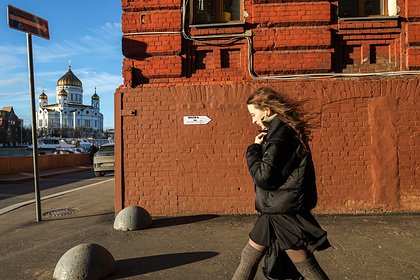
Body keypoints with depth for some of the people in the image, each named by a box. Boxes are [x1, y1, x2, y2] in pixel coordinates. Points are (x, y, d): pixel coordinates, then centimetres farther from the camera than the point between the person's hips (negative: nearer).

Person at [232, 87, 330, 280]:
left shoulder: (279, 135, -20)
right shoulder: (284, 130, 10)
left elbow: (263, 177, -22)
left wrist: (254, 149, -11)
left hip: (285, 213, -10)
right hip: (275, 211, 10)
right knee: (249, 257, 18)